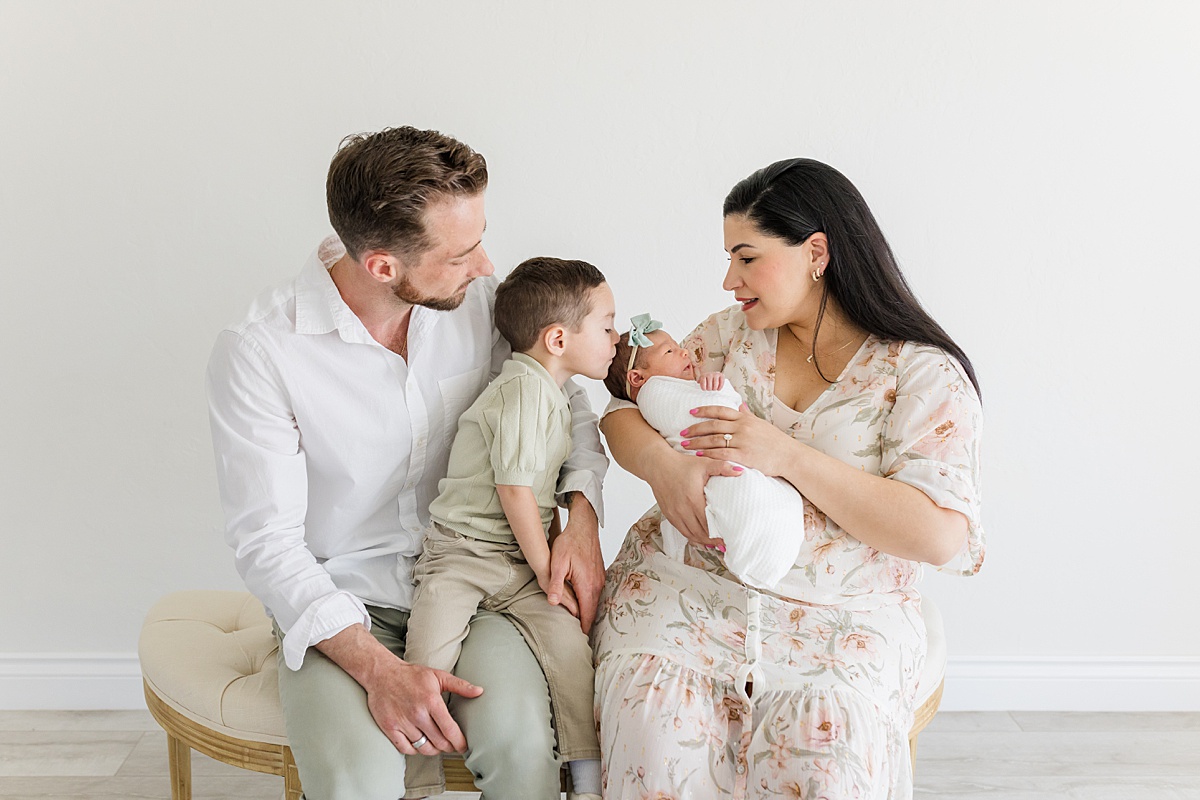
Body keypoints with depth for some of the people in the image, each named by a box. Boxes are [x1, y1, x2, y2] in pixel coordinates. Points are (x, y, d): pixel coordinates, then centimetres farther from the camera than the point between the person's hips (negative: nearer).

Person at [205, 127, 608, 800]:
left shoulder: (478, 297, -5)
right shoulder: (256, 353, -16)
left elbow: (561, 396, 10)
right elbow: (266, 542, -14)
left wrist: (582, 514, -9)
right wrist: (377, 667, -26)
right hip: (340, 600, -2)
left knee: (518, 740, -26)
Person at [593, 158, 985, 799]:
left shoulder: (925, 373, -3)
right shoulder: (733, 332, 10)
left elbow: (941, 537, -13)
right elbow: (623, 413, 11)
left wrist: (789, 457, -20)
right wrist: (663, 464, -14)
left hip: (838, 616, -2)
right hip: (687, 583, 3)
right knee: (654, 722, -26)